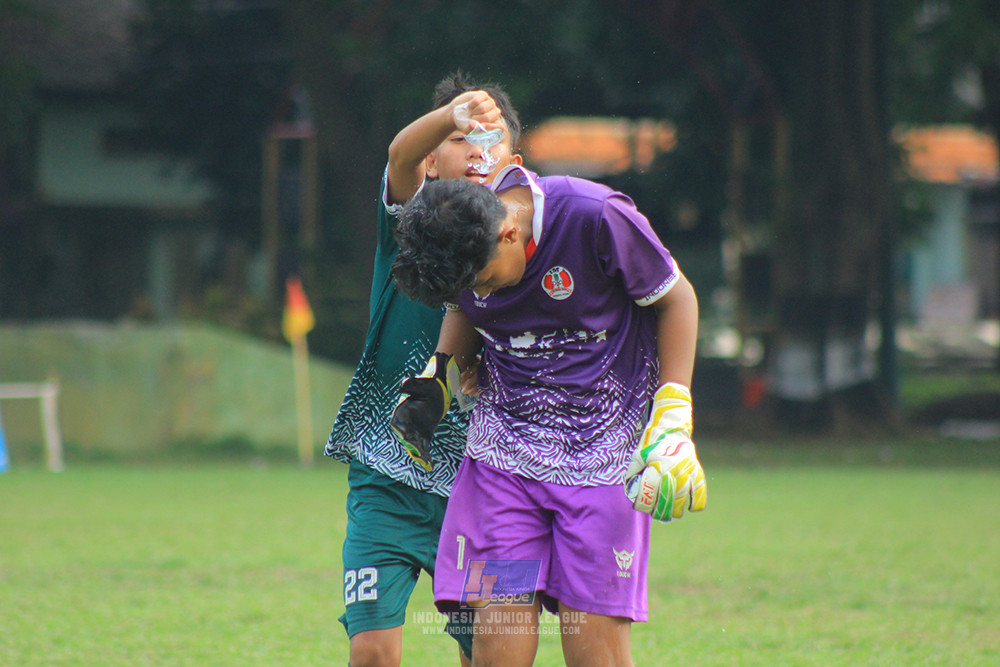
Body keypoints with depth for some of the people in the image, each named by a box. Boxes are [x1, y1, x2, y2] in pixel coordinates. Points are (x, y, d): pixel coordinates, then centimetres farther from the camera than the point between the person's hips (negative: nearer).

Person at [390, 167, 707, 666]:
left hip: (604, 451, -3)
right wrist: (437, 379, 3)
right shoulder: (458, 243, -6)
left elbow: (676, 298, -4)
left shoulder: (595, 217, -19)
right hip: (504, 451, 3)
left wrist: (672, 421, -8)